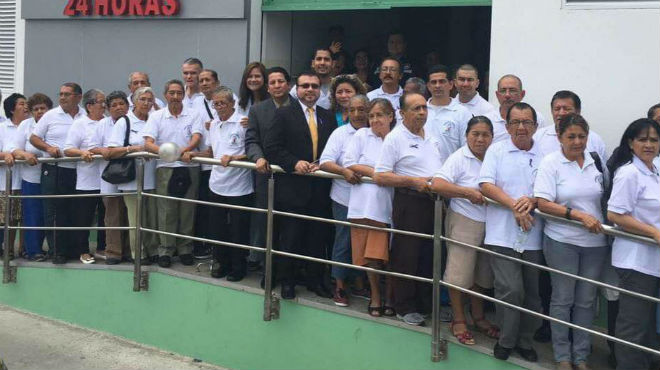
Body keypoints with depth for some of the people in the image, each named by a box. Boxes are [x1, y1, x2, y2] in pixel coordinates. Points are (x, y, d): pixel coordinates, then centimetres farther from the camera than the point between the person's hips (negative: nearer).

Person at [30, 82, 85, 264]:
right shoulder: (51, 116, 4)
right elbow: (34, 138, 7)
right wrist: (48, 148, -10)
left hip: (77, 171, 1)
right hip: (54, 170, -1)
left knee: (74, 213, 8)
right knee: (54, 212, -2)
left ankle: (72, 249, 18)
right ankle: (57, 251, 5)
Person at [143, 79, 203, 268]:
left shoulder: (193, 115, 6)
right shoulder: (156, 116, 6)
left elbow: (196, 137, -8)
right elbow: (148, 143, -4)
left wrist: (185, 150, -28)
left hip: (189, 168, 0)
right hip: (165, 168, 0)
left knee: (187, 211, 5)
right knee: (166, 211, 1)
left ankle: (185, 249, 15)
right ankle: (165, 250, 9)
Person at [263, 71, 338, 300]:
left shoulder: (328, 118, 12)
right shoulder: (284, 114, 0)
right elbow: (271, 147, -7)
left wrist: (321, 165, -8)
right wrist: (294, 163, -16)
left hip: (320, 188, 4)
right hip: (292, 187, -3)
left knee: (318, 238, 10)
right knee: (289, 238, 4)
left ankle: (315, 281, 23)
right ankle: (287, 282, 16)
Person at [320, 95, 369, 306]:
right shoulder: (340, 133, 0)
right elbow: (325, 162, -9)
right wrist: (344, 171, -25)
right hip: (345, 198, -2)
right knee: (343, 241, 5)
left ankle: (360, 282, 28)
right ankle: (340, 286, 18)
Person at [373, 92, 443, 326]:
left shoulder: (431, 137, 12)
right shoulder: (395, 138, -8)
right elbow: (379, 176, -14)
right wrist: (414, 181, -18)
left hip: (433, 201, 7)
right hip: (409, 203, -6)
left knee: (430, 254, 14)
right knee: (406, 256, 1)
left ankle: (426, 302, 27)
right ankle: (405, 307, 14)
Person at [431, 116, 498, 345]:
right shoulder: (459, 158, -9)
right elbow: (437, 184, -20)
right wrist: (468, 192, -22)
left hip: (490, 223, 5)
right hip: (464, 221, -5)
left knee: (483, 274, 16)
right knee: (459, 272, 1)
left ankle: (478, 317, 32)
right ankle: (458, 320, 16)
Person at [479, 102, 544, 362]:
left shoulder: (545, 155, 8)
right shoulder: (496, 151, 6)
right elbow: (486, 185, -5)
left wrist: (532, 201, -17)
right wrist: (515, 206, -16)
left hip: (533, 236, 2)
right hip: (502, 234, -2)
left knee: (532, 292, 9)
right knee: (510, 290, -10)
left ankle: (524, 341, 27)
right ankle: (506, 340, 10)